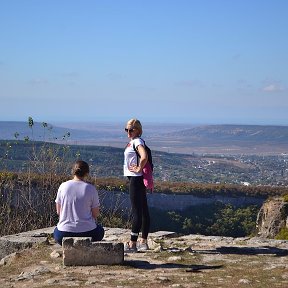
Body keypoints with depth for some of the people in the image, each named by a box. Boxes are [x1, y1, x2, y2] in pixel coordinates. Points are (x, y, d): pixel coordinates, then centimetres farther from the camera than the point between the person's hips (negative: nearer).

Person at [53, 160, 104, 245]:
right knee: (100, 231, 33)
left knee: (56, 231, 36)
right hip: (87, 232, 0)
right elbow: (96, 214, -2)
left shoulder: (63, 186, -2)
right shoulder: (91, 188, -7)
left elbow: (58, 211, 5)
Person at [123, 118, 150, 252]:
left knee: (136, 211, -8)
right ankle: (143, 242, 19)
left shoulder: (137, 141, -13)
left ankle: (132, 244, -6)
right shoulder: (132, 142, 15)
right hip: (134, 179, 10)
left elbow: (144, 157, -31)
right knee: (143, 210, 12)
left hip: (136, 179, -10)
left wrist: (139, 169, -19)